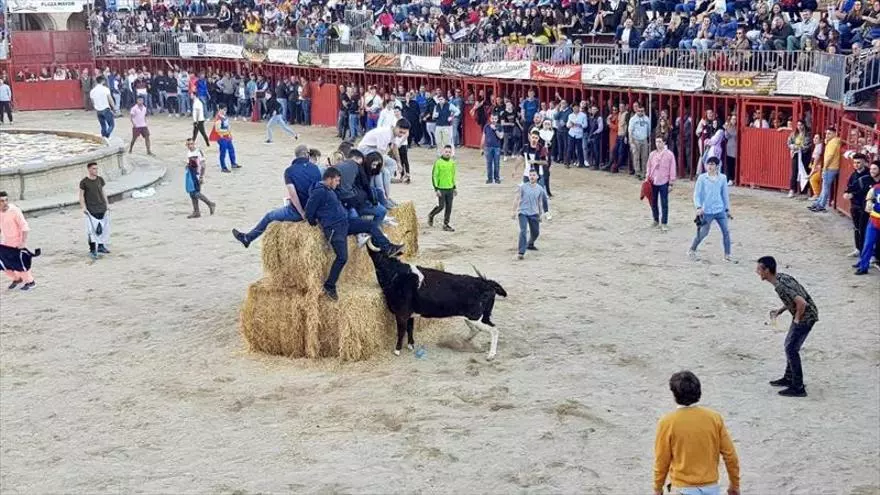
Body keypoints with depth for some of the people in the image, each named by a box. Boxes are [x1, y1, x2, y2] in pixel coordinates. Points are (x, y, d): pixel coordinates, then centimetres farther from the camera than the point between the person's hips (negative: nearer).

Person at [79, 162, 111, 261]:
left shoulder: (100, 179, 7)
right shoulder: (84, 182, -6)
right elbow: (81, 195, -3)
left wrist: (107, 204, 14)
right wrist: (83, 207, -11)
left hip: (102, 208, 5)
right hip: (91, 210, -5)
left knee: (103, 228, 9)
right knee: (92, 229, -10)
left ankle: (101, 246, 25)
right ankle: (92, 250, -8)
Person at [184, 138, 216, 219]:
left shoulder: (198, 152, -12)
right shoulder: (188, 152, 11)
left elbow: (202, 166, -14)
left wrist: (201, 177, -18)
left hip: (197, 175, -8)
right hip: (190, 175, 8)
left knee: (196, 193, -12)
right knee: (192, 194, 8)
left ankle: (211, 204, 5)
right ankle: (196, 212, 15)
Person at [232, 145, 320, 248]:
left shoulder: (289, 170, -9)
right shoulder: (315, 168, 1)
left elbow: (292, 194, -18)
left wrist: (302, 213, -13)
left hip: (297, 212, -4)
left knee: (269, 217, 19)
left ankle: (247, 238, 34)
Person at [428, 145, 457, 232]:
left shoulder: (452, 162, 8)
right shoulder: (438, 162, -10)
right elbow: (434, 176, -10)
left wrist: (454, 187, 17)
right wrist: (436, 189, -14)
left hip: (450, 189, 5)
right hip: (441, 189, -5)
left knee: (449, 207, 5)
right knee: (441, 206, -3)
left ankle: (446, 224, 14)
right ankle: (431, 215, 25)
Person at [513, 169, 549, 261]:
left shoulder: (540, 189, 2)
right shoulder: (523, 187, -7)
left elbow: (540, 202, 12)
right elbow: (517, 199, -2)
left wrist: (540, 215, 16)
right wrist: (514, 211, -7)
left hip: (534, 214, 4)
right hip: (523, 213, -4)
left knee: (536, 232, 14)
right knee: (523, 231, -18)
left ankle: (530, 245, 44)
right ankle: (521, 252, -18)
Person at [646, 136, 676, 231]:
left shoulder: (669, 154, -5)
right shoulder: (652, 154, 6)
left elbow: (672, 169, -4)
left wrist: (671, 183, -6)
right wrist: (648, 178, 7)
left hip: (664, 182, -4)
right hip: (653, 182, 4)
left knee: (664, 204, -2)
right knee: (653, 202, 12)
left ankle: (664, 223, 2)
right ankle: (656, 220, 29)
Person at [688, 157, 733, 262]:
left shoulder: (722, 178, 2)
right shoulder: (702, 178, -5)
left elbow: (725, 194, 11)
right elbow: (697, 194, -4)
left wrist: (727, 209, 13)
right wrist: (698, 207, -18)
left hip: (720, 210, 3)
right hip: (707, 211, -3)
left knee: (726, 232, -2)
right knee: (703, 233, 0)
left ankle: (727, 255, 8)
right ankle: (692, 250, 22)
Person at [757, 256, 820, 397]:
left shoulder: (780, 286, -27)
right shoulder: (781, 277, 4)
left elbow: (802, 303, -33)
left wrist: (797, 319, -16)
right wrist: (780, 311, 10)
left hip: (806, 317, -10)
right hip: (802, 315, 10)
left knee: (791, 349, -6)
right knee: (789, 345, 20)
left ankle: (798, 388, 0)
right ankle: (789, 378, 34)